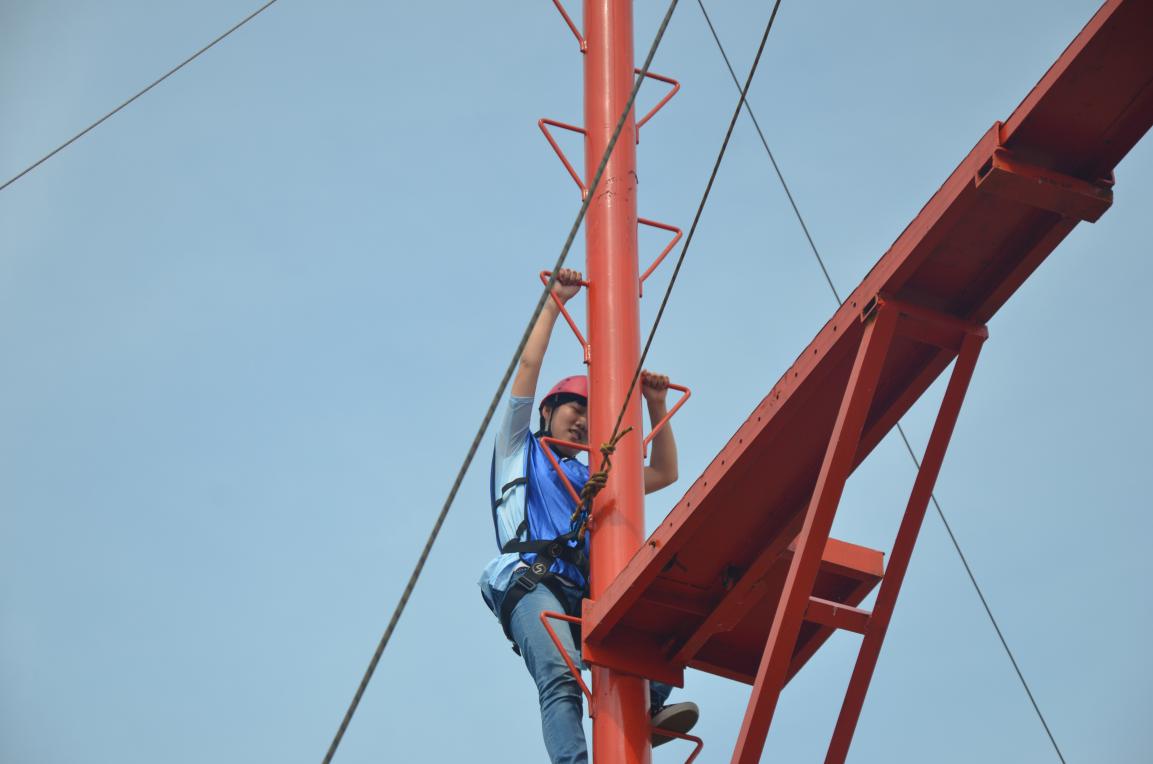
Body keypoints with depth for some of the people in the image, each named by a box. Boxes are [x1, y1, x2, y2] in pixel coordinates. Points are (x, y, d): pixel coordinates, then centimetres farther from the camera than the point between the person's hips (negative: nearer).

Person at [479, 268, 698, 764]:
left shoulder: (592, 479, 38)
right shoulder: (519, 451, 26)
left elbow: (664, 474, 35)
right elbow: (528, 365, 17)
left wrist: (656, 406, 27)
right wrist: (554, 302, 16)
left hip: (583, 594, 5)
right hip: (530, 580, -5)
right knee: (560, 677, -31)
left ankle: (651, 704, -40)